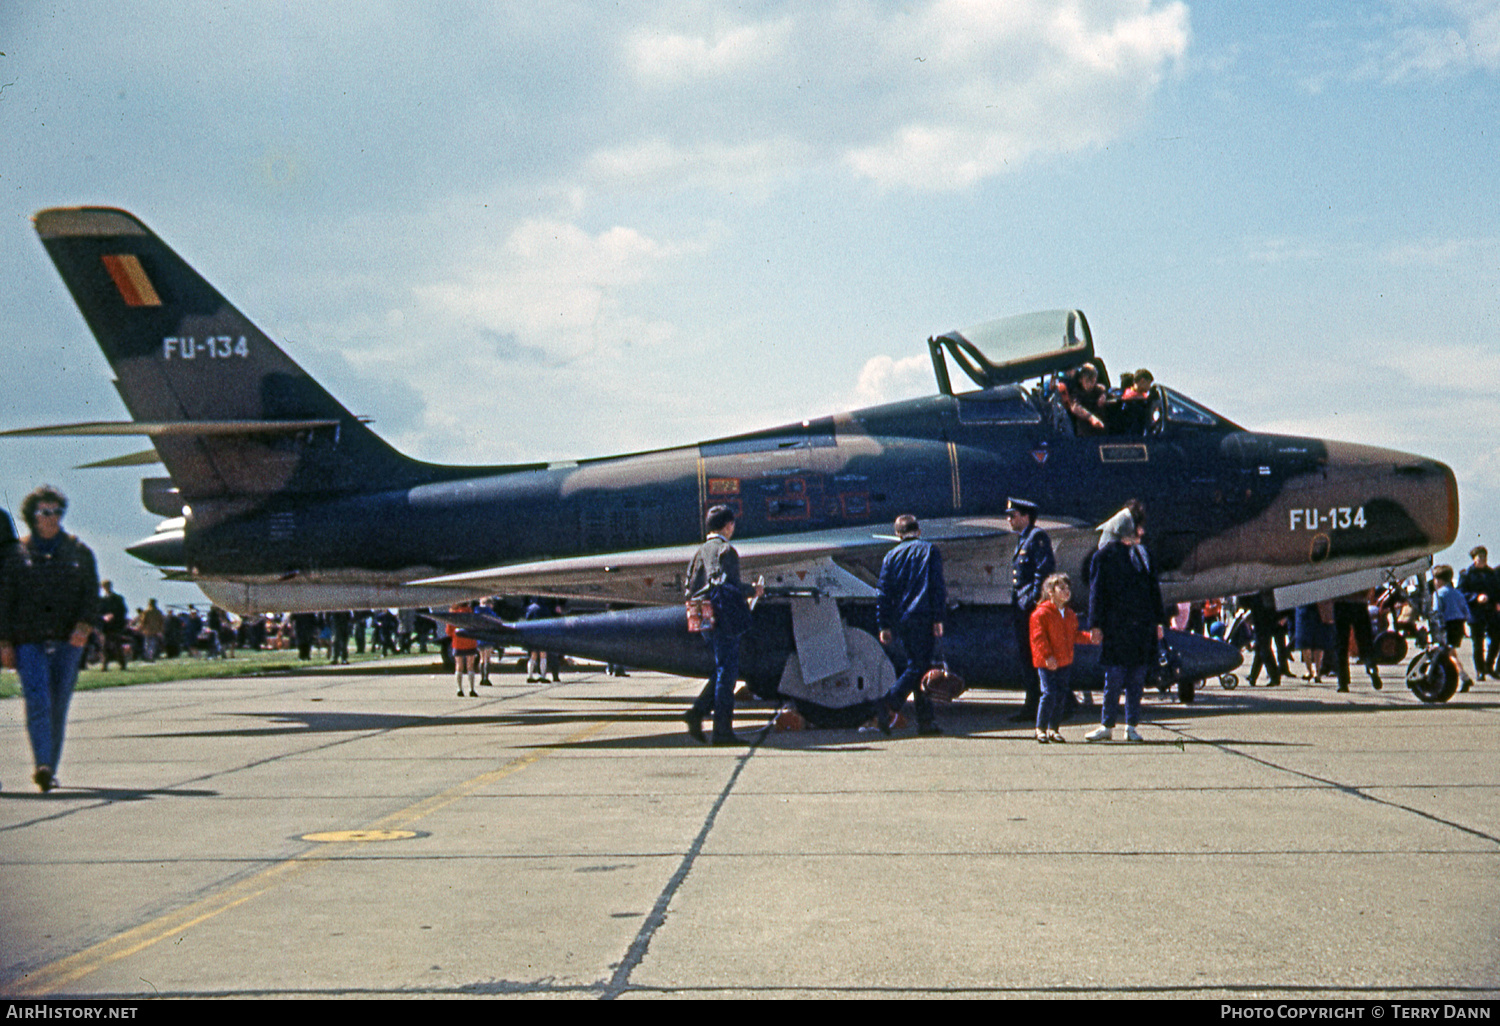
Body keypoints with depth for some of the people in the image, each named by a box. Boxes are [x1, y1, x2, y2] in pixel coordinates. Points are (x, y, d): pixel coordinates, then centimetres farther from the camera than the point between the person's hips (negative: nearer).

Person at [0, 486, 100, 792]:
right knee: (37, 700, -16)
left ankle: (50, 769, 14)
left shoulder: (78, 552, 11)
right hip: (29, 642, -1)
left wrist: (84, 626, -9)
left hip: (67, 641, 2)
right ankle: (42, 764, -23)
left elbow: (91, 594, 8)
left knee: (58, 705, 3)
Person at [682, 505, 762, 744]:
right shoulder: (725, 550, -10)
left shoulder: (700, 551, 15)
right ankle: (722, 730, -1)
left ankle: (698, 712, 5)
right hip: (723, 620, -8)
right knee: (726, 673, -3)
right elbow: (725, 586, -22)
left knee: (723, 671, 17)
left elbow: (688, 590, 13)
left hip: (705, 623, 8)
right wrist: (751, 591, -11)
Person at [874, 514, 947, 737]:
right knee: (919, 666, -5)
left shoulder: (892, 556, 11)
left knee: (917, 665, 11)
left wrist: (883, 625, 8)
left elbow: (883, 592, 7)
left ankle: (926, 720, 9)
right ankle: (889, 704, -23)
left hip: (900, 619, 4)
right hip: (922, 616, -4)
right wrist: (938, 619, -6)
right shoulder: (929, 551, 4)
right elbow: (938, 587, -5)